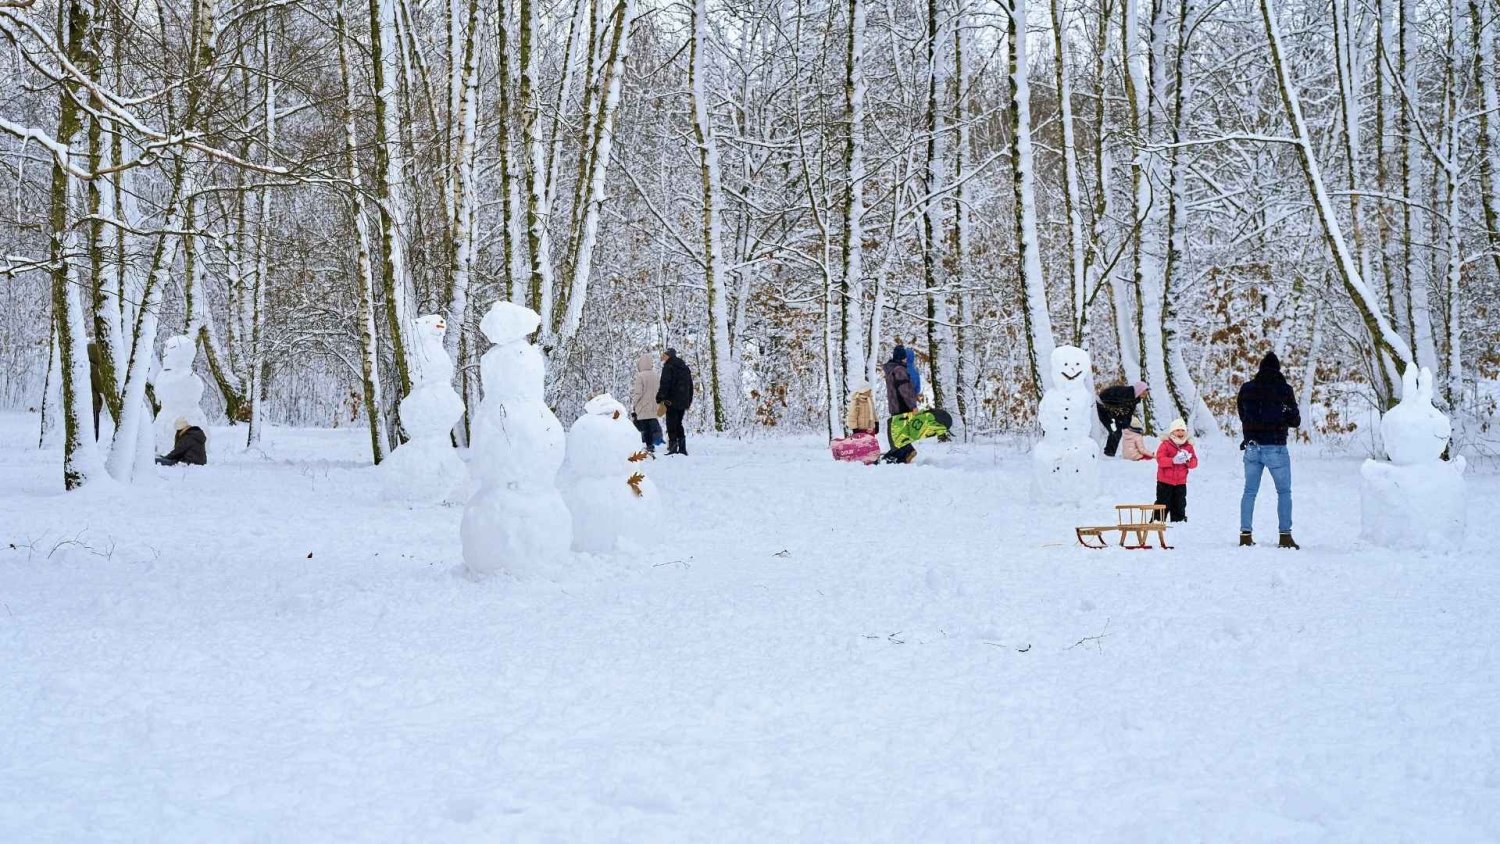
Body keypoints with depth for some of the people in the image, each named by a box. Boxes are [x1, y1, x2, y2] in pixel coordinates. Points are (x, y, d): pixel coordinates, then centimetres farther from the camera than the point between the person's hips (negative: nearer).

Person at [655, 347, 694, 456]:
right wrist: (688, 402, 25)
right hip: (683, 402, 7)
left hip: (672, 402, -7)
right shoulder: (685, 368, 19)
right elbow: (690, 386, 23)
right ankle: (682, 448, 11)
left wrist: (660, 399, -16)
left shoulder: (668, 367, -7)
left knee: (672, 426, -6)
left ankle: (673, 448, -12)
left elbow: (664, 385, -17)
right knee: (678, 424, 16)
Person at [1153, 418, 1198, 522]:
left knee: (1179, 505, 11)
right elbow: (1160, 459, -19)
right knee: (1163, 505, -1)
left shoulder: (1188, 446, 6)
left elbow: (1194, 463, 2)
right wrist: (1173, 460, -31)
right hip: (1165, 482, -4)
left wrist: (1188, 460, -20)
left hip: (1181, 483, 4)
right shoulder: (1165, 444, -8)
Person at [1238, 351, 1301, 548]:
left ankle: (1246, 535, 8)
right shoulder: (1284, 389, -8)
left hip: (1252, 447, 3)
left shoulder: (1246, 388, 2)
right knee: (1284, 492, 7)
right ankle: (1285, 535, 1)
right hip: (1275, 447, -3)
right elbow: (1295, 421, 0)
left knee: (1250, 491, 11)